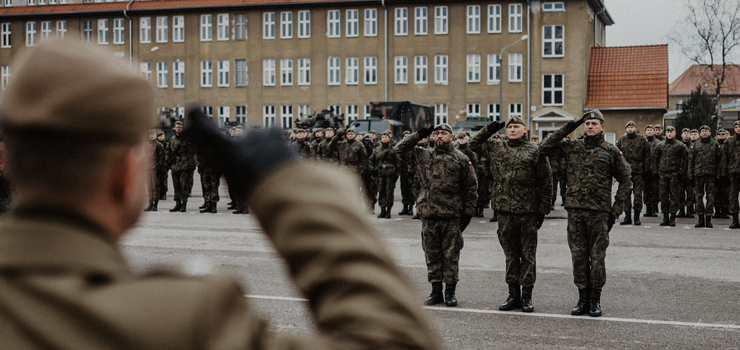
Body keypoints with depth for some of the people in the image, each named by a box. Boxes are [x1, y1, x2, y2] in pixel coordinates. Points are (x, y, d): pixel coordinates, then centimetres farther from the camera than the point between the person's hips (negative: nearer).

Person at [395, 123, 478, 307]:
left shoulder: (461, 159, 2)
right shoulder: (423, 156, 11)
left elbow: (471, 187, 3)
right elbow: (400, 149, 12)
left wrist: (468, 212, -1)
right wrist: (419, 135, 5)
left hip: (452, 216, -3)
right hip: (429, 216, 3)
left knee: (451, 256, 3)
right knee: (432, 255, 8)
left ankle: (450, 292, 11)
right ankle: (436, 291, 17)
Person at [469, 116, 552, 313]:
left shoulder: (535, 152, 0)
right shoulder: (496, 149, 11)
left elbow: (546, 182, 1)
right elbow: (474, 144, 25)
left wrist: (543, 209, -3)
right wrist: (489, 130, 11)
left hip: (528, 211, -3)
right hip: (505, 210, 4)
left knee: (528, 254, 2)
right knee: (510, 254, 9)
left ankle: (527, 296, 8)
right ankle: (513, 295, 17)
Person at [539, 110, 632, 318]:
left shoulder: (611, 151, 3)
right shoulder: (572, 148, 9)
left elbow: (625, 182, 6)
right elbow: (545, 148, 8)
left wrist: (616, 211, -1)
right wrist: (566, 129, 1)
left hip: (599, 212, -2)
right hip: (575, 210, 2)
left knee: (597, 256, 1)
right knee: (579, 256, 6)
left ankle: (595, 300, 11)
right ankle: (583, 298, 15)